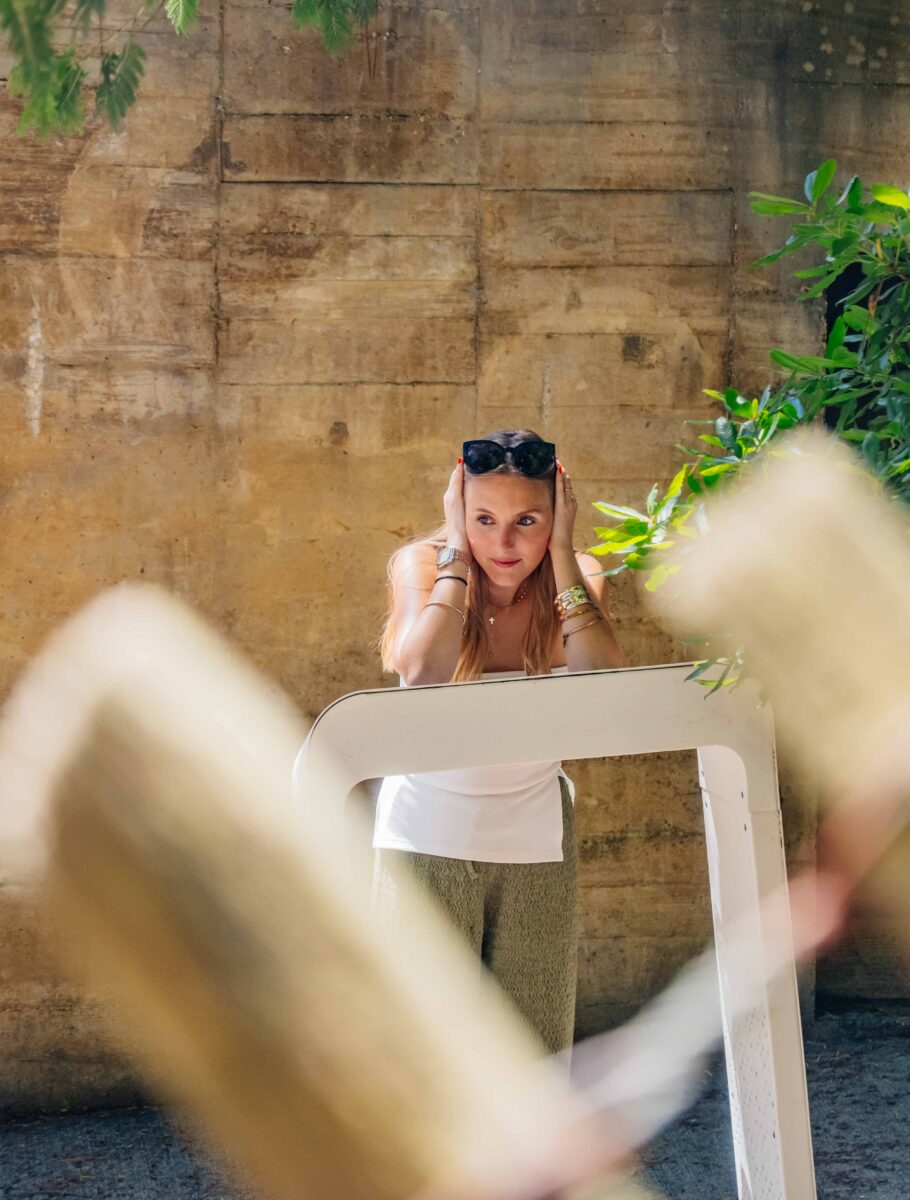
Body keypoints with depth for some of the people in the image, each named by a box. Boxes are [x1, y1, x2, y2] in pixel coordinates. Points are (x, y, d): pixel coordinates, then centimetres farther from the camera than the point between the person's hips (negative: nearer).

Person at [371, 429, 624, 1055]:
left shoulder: (576, 577, -5)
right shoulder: (421, 563, -11)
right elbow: (422, 673, -32)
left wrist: (561, 555, -22)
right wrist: (458, 552, -24)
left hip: (536, 840, 2)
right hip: (429, 832, -2)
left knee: (534, 1039, 6)